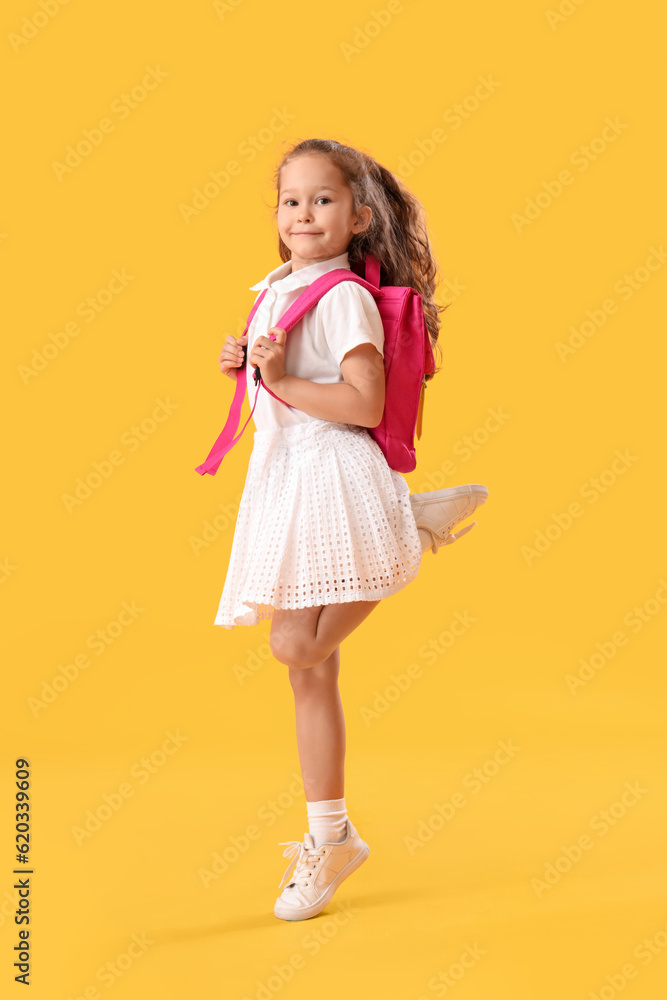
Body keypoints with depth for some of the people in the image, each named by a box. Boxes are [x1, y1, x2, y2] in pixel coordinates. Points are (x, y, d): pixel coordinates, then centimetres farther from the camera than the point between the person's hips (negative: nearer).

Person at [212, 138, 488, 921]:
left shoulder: (344, 298, -11)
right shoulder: (280, 292, 15)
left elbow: (364, 404, -19)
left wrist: (283, 382, -19)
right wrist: (242, 366, 8)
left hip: (333, 484, -8)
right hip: (284, 481, 8)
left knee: (296, 646, -16)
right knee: (308, 670, 7)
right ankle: (329, 834, 15)